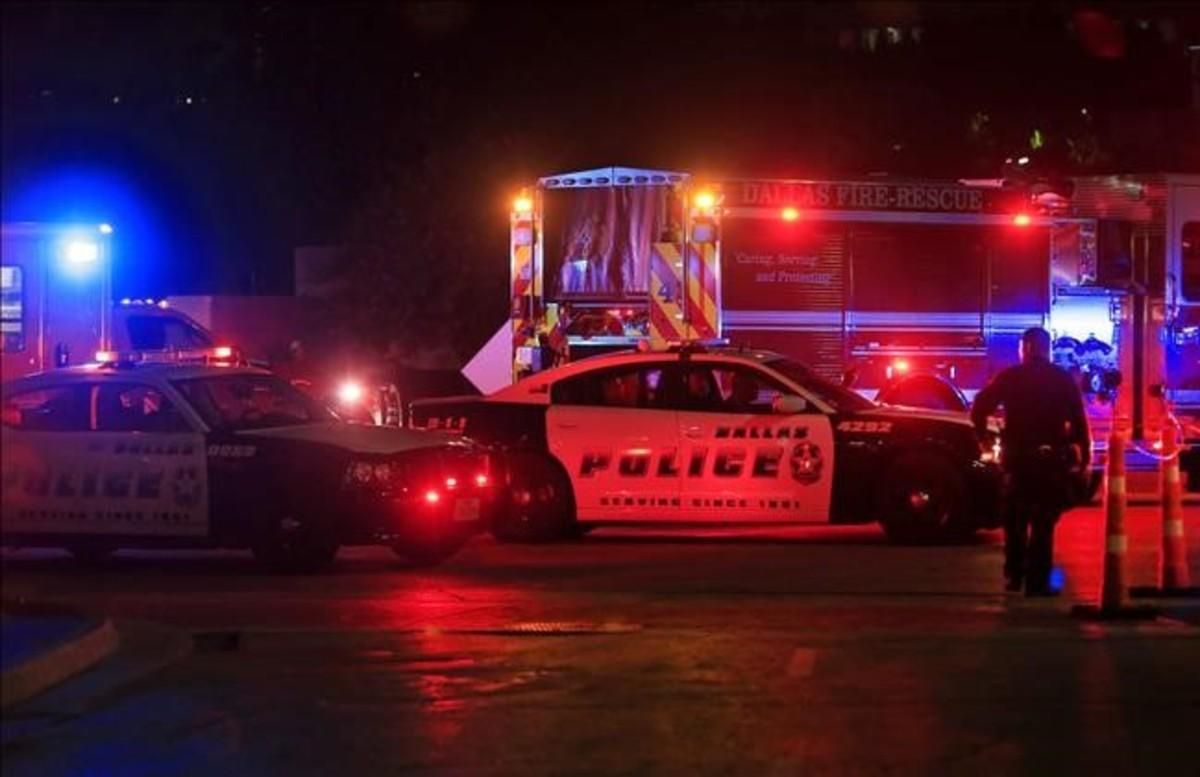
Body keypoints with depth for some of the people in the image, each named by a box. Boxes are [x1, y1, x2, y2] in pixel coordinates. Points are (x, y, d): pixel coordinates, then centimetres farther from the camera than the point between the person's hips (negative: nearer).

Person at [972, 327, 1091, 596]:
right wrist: (1084, 456, -1)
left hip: (1017, 457, 1)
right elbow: (1078, 422, -5)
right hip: (1051, 459, -1)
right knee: (1043, 522, 2)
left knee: (1015, 518, 18)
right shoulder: (1063, 380, 1)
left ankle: (1015, 574, 19)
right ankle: (1037, 581, -3)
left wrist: (984, 437, 8)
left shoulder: (1009, 378, 2)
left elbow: (979, 410, -5)